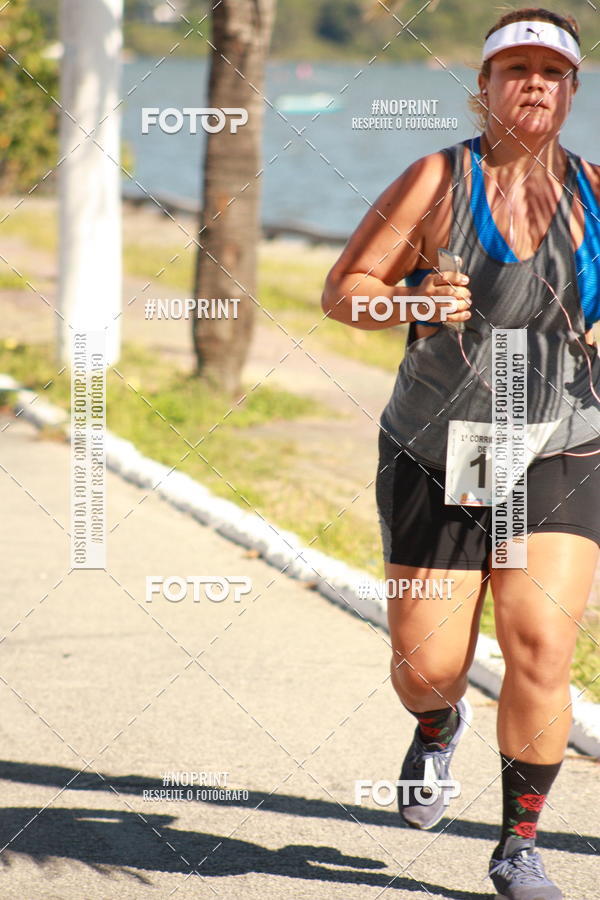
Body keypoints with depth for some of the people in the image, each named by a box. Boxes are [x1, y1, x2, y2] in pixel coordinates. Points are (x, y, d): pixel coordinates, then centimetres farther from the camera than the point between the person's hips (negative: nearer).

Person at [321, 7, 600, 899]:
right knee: (427, 663, 2)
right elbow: (342, 289, -6)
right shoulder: (439, 181, -6)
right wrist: (413, 303, -24)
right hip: (438, 457, -1)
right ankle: (439, 725, 42)